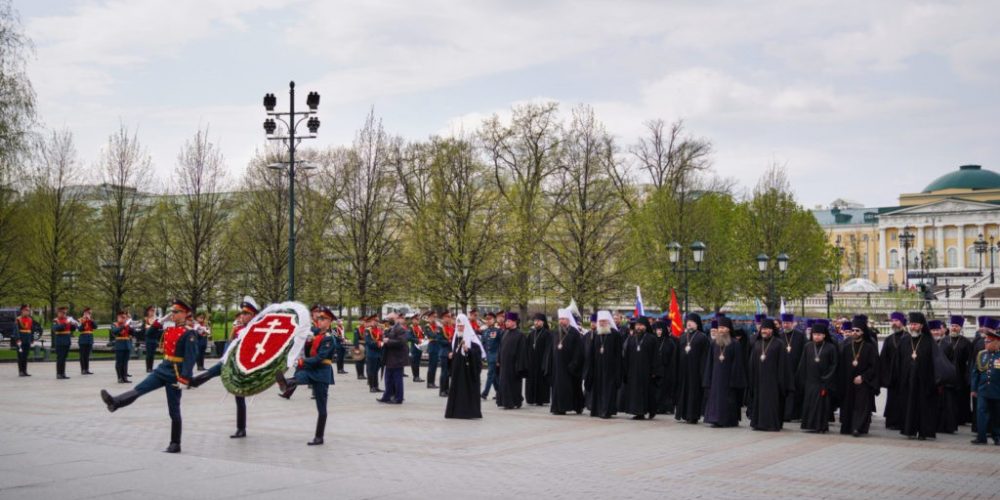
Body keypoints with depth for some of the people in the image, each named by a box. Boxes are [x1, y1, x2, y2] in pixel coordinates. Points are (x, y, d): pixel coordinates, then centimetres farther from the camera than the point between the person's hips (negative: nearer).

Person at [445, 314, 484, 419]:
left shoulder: (472, 337, -9)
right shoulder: (456, 337, 13)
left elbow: (478, 351, -15)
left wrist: (468, 350, -29)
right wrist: (450, 354, 4)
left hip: (468, 368, -7)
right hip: (457, 368, 7)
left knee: (468, 389, -6)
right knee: (456, 389, 7)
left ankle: (470, 411, -1)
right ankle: (456, 411, 12)